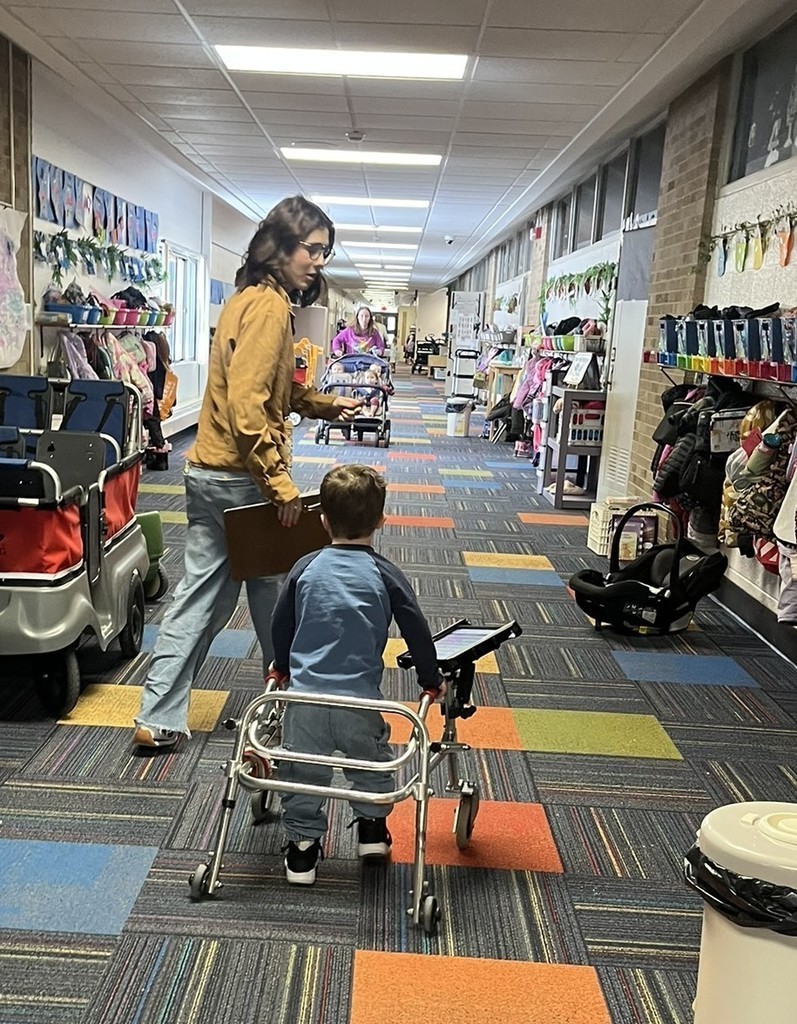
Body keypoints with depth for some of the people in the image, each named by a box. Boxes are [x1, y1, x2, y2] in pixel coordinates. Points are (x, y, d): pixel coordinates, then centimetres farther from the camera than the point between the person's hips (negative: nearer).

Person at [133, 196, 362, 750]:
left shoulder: (251, 299, 14)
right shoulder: (269, 306, -17)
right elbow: (246, 405, -25)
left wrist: (326, 404, 15)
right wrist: (280, 483, -24)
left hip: (208, 473, 9)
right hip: (242, 477, -9)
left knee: (201, 594, 11)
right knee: (272, 591, 8)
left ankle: (160, 719, 16)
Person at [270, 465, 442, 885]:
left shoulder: (305, 569, 1)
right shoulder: (386, 575, -5)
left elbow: (280, 625, 12)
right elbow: (417, 631, -1)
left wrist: (282, 666, 31)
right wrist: (431, 680, 15)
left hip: (305, 693, 1)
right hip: (359, 698, -1)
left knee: (303, 772, 16)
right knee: (371, 763, 24)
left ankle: (302, 843, 22)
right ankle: (372, 827, 33)